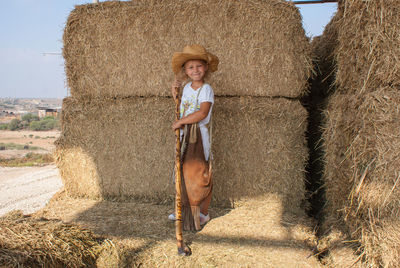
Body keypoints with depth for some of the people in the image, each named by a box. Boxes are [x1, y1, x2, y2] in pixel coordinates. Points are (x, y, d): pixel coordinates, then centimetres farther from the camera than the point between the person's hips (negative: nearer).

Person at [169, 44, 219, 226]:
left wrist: (180, 122, -20)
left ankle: (203, 212, 16)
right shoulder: (187, 87, 9)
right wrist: (174, 93, 10)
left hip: (200, 136, -7)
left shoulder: (206, 89, -12)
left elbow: (202, 113, -25)